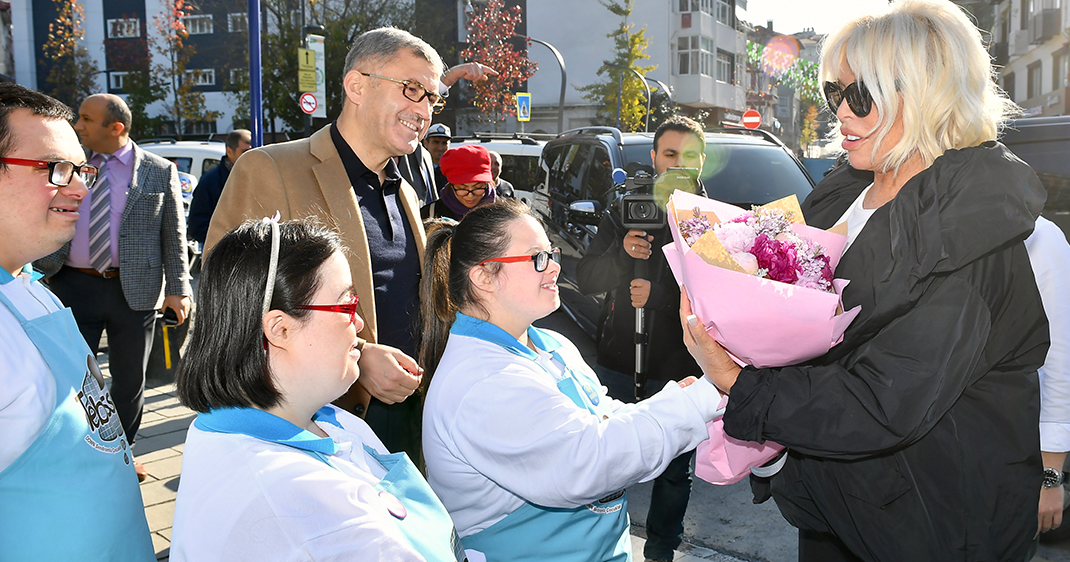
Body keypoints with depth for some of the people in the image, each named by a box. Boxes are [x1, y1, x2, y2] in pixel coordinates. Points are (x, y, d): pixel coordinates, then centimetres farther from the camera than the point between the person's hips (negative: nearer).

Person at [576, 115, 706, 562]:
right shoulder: (623, 211, 7)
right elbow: (585, 280, 2)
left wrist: (658, 296, -21)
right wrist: (620, 253, -16)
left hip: (681, 369, -2)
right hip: (617, 361, 2)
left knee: (674, 469, 12)